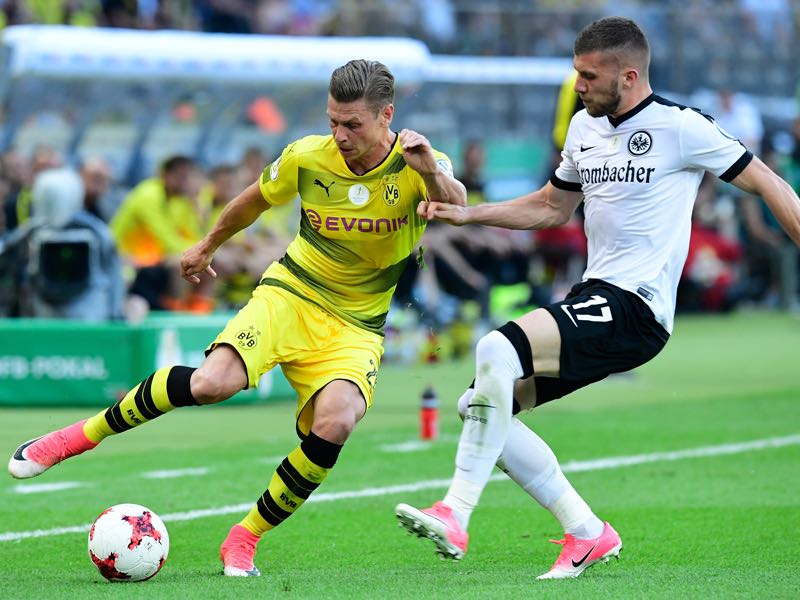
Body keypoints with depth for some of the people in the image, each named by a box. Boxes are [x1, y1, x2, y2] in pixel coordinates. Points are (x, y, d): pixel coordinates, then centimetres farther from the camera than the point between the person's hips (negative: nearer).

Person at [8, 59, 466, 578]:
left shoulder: (418, 165, -11)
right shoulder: (307, 157, -6)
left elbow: (457, 207, -33)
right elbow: (256, 200, 14)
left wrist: (433, 175, -54)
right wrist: (208, 245, 28)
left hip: (356, 328, 0)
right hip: (291, 295, 0)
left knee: (334, 424, -29)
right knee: (213, 383, -29)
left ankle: (245, 539, -8)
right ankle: (87, 433, -8)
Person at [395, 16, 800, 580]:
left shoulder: (680, 127, -7)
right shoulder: (584, 127, 15)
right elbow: (552, 207, 29)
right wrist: (468, 212, 17)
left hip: (634, 309, -9)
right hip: (593, 302, 9)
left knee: (496, 350, -27)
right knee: (480, 406, 1)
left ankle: (454, 516, -28)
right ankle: (586, 533, 5)